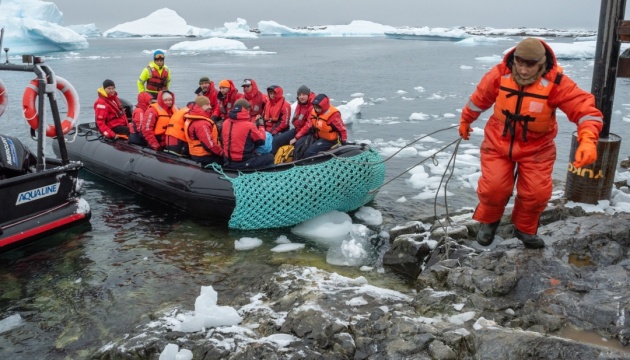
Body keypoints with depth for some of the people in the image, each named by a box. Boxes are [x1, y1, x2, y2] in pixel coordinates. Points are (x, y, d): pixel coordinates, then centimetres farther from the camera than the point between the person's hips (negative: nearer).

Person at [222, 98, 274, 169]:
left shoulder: (225, 123, 1)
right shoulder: (249, 125, -16)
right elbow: (261, 140, -2)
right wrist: (261, 126, 15)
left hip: (228, 162, 7)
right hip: (244, 163, -6)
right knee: (270, 157, 13)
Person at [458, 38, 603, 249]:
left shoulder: (556, 82, -21)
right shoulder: (499, 75, -15)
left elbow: (585, 108, -25)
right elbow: (479, 99, 3)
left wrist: (588, 141, -42)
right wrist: (465, 121, 17)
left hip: (536, 148, 0)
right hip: (498, 142, 0)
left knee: (537, 193, -6)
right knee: (493, 187, -13)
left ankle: (525, 229, 25)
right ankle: (489, 221, 20)